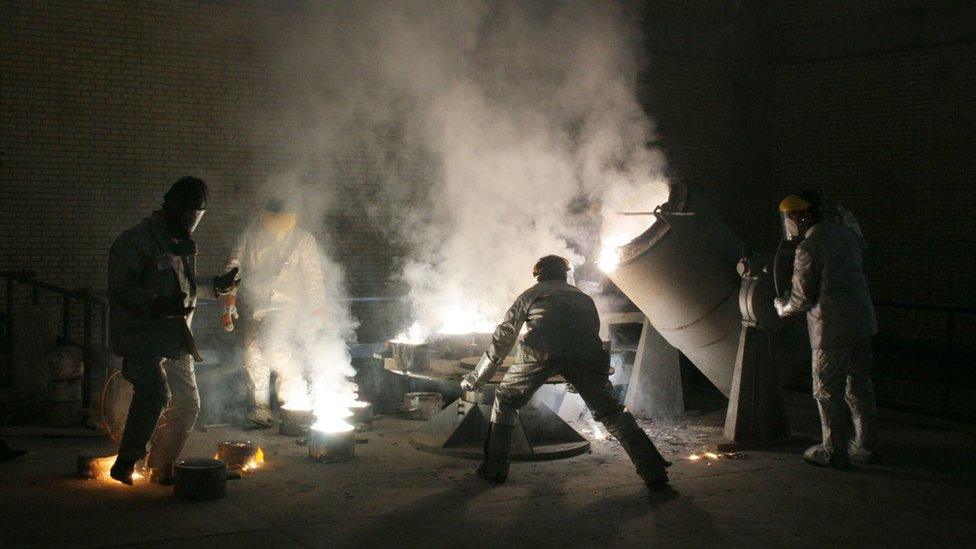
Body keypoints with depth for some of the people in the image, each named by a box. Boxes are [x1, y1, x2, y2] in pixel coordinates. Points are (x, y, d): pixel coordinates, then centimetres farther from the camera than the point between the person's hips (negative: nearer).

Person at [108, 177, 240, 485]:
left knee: (187, 404, 11)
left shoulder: (183, 245, 18)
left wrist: (216, 287, 21)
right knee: (155, 392, -30)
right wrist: (158, 304, -32)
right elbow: (120, 291, -18)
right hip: (142, 336, -9)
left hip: (174, 340, 9)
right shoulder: (136, 241, -11)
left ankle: (161, 468, 26)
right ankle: (125, 464, -20)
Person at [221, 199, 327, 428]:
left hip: (286, 306, -4)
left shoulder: (303, 239, 0)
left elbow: (314, 277, 3)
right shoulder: (250, 237, 6)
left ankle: (296, 397, 0)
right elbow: (233, 267, 8)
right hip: (254, 305, 4)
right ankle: (260, 408, 15)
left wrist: (317, 311, 2)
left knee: (275, 350, -22)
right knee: (253, 357, 2)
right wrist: (228, 303, 0)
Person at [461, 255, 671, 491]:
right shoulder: (583, 297, 38)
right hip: (586, 353, 2)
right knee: (611, 412, 16)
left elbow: (503, 338, 33)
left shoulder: (531, 294, 33)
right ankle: (654, 473, 7)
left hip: (540, 350, -2)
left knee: (506, 400, 19)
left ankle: (494, 469, 14)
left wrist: (477, 378, 41)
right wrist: (578, 380, 59)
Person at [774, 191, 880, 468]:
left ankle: (834, 452, 9)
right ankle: (867, 446, 23)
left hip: (832, 328, -8)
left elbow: (801, 298, -11)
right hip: (862, 321, 8)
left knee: (828, 392, 3)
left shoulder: (809, 247, -12)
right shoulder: (845, 232, 10)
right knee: (859, 387, 16)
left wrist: (781, 306, 9)